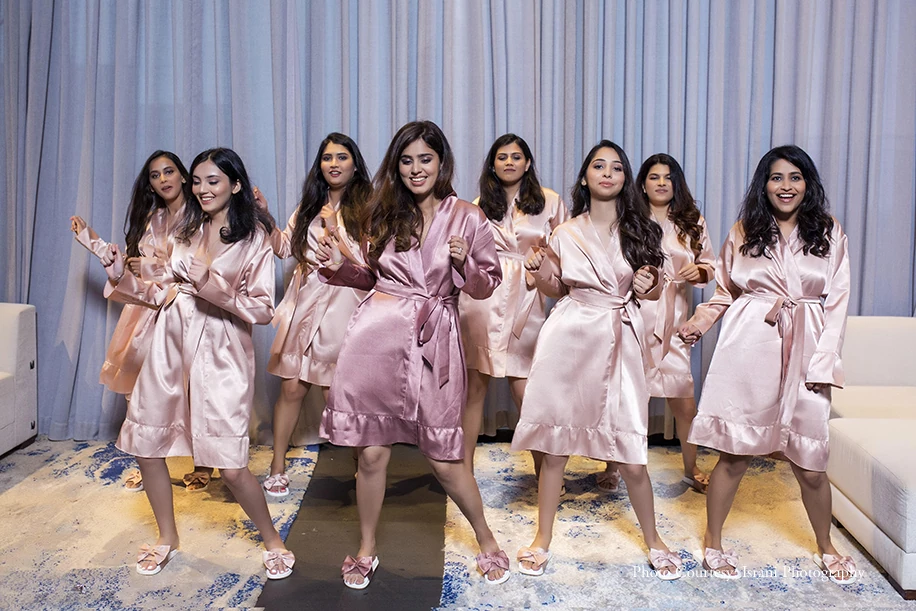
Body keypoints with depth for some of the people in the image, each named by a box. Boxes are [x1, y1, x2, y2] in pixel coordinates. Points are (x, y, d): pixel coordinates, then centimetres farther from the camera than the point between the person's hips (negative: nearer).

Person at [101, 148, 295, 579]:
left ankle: (273, 541, 16)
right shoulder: (186, 232, 13)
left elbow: (262, 309, -8)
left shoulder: (254, 237, -3)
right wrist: (122, 278, 1)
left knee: (231, 466, -8)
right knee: (145, 447, 9)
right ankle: (167, 538, 32)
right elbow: (165, 293, 14)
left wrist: (211, 286, -19)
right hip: (171, 344, 6)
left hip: (221, 351, -5)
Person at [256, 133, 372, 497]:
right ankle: (278, 469, 14)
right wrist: (265, 216, 3)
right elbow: (284, 248, 15)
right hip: (304, 303, 4)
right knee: (292, 388, 3)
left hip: (341, 306, -4)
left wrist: (335, 231, -17)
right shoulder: (309, 207, 15)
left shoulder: (366, 208, -1)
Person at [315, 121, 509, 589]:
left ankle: (487, 541, 27)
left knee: (444, 457, 4)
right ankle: (366, 550, 27)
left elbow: (485, 287, 3)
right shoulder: (385, 214, 10)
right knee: (371, 452, 6)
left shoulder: (467, 217, 1)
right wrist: (339, 266, 1)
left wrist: (463, 261, -15)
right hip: (377, 334, 2)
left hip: (432, 340, -2)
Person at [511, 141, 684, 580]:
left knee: (631, 454, 0)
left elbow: (656, 289, 13)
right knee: (555, 444, 5)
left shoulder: (641, 230, 6)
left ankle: (653, 540, 23)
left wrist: (647, 286, -9)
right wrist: (541, 274, -7)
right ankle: (542, 539, 21)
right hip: (570, 337, 0)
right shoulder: (566, 233, 7)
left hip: (620, 341, 0)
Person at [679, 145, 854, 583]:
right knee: (735, 453, 1)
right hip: (748, 348, -1)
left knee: (809, 461, 5)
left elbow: (836, 304, 5)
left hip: (804, 351, 1)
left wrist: (823, 363, -4)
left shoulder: (829, 234, 8)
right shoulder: (743, 232, 8)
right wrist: (699, 322, -6)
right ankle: (712, 543, 18)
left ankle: (826, 548, 29)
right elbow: (726, 292, 13)